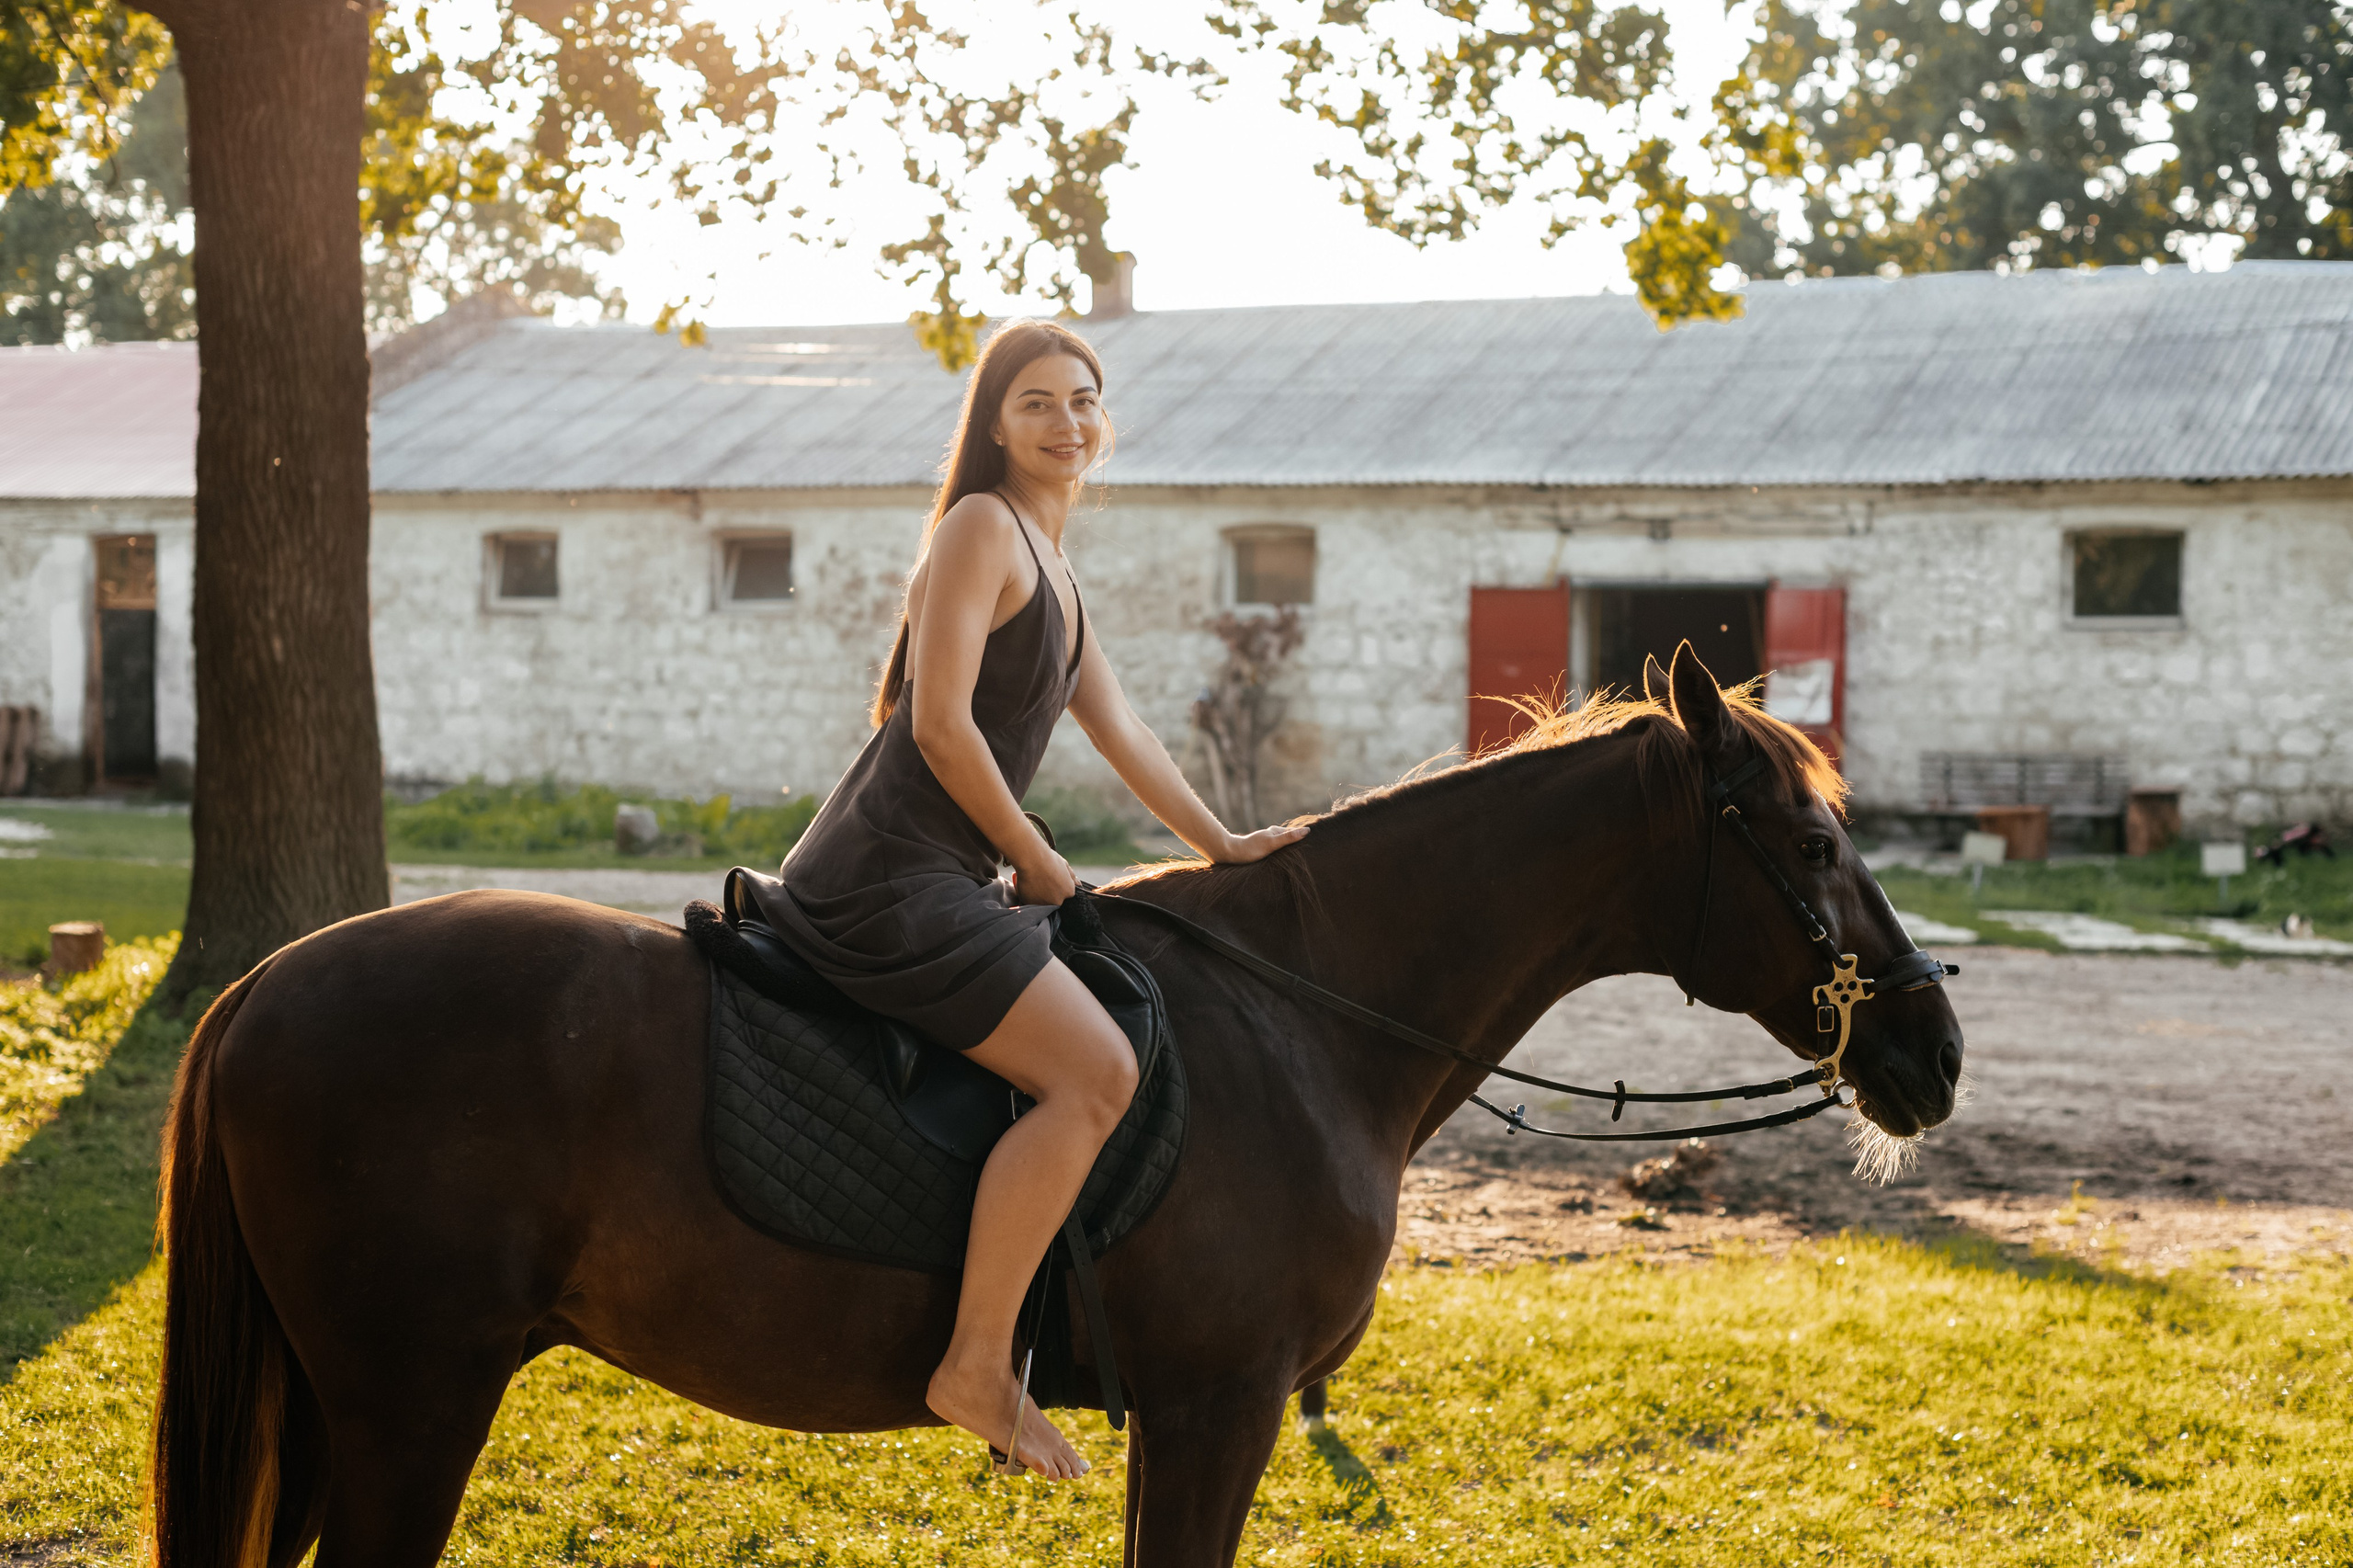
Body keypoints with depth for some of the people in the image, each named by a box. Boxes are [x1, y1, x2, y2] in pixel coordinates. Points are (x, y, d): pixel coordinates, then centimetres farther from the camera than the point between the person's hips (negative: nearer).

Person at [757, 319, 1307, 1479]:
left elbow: (1117, 728, 26)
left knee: (1121, 1027, 21)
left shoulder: (1054, 570, 21)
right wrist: (1038, 866, -8)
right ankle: (975, 1368, -18)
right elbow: (940, 724, -17)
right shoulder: (982, 526, -9)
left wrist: (1221, 845, 24)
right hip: (886, 878, -10)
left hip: (942, 884, 10)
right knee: (1095, 1072, -21)